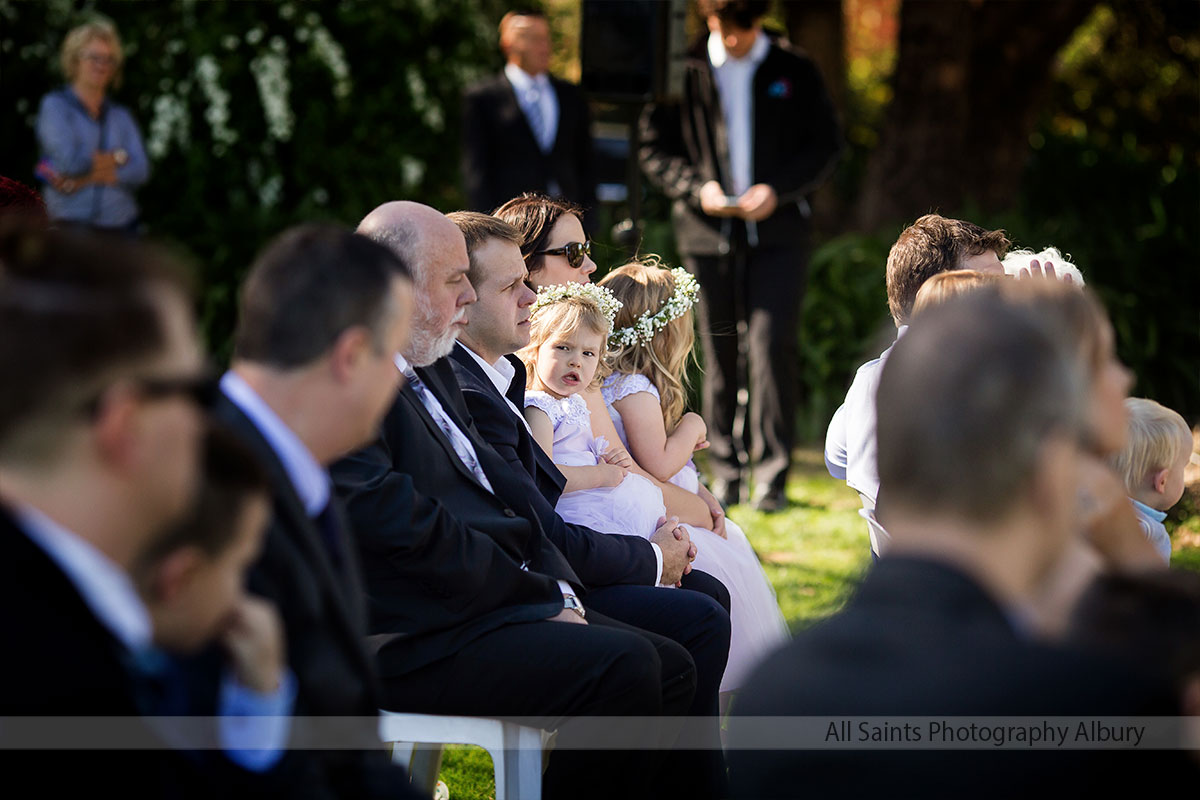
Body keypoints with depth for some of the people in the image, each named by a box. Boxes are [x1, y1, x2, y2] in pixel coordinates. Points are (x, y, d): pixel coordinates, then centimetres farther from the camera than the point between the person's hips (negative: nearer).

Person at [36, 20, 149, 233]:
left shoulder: (121, 115, 14)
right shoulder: (54, 105, 3)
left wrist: (84, 179, -10)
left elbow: (140, 171, 0)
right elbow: (70, 159, -13)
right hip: (70, 226, -4)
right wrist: (119, 157, 1)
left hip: (121, 227, 4)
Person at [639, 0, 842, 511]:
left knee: (772, 346, -10)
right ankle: (724, 474, 13)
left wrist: (777, 190, -9)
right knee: (719, 355, 4)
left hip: (778, 232, -1)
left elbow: (824, 146, 7)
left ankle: (771, 474, -5)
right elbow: (653, 149, 6)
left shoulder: (795, 71, 6)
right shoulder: (682, 71, 4)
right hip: (708, 235, 1)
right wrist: (697, 187, -11)